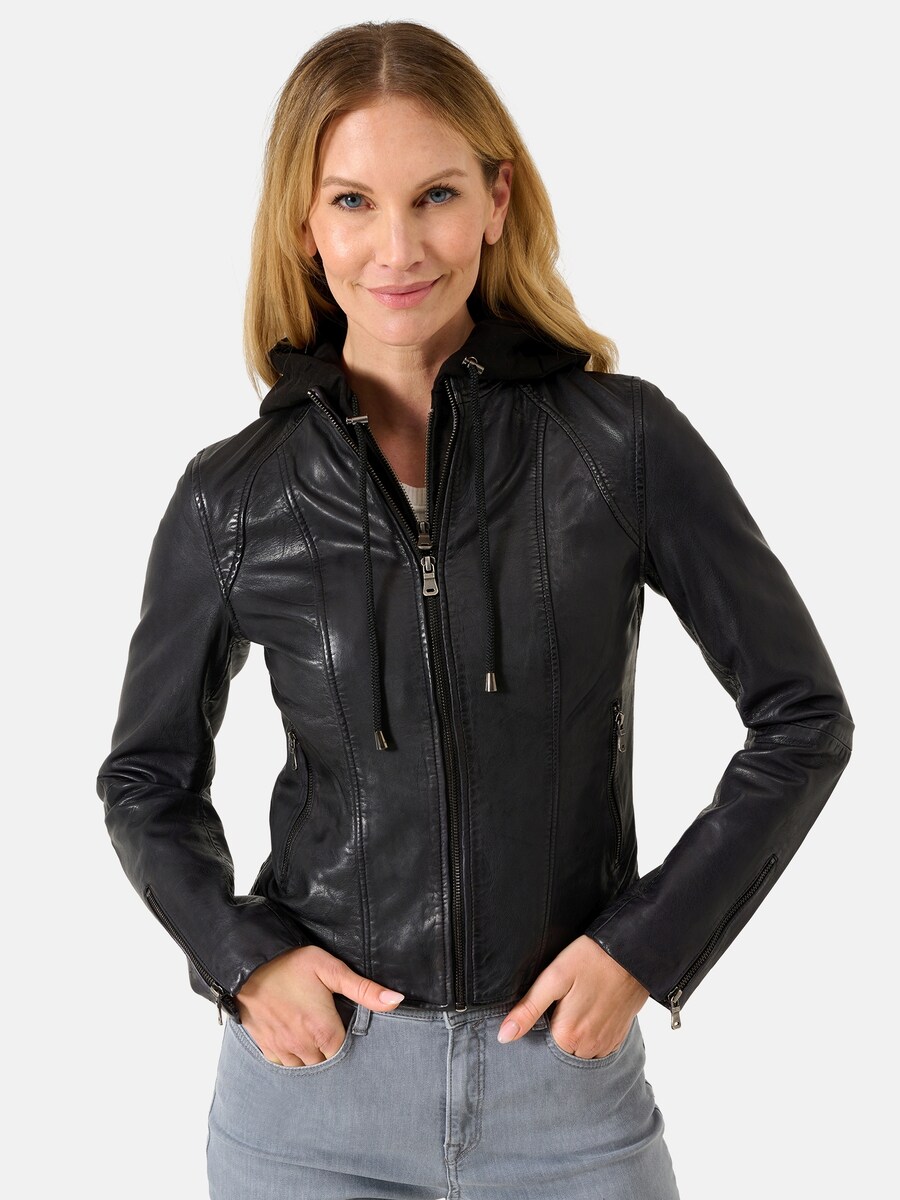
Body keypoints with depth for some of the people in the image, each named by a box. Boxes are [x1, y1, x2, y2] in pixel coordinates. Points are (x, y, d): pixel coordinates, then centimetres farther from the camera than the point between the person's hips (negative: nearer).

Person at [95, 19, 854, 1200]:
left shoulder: (622, 438, -7)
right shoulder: (234, 495, -3)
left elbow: (803, 717, -1)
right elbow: (149, 778, 9)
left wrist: (647, 945, -7)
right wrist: (239, 957, -6)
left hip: (566, 1081, -1)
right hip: (312, 1075, 1)